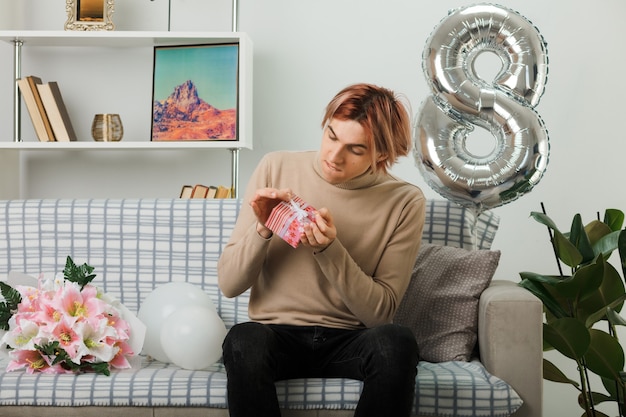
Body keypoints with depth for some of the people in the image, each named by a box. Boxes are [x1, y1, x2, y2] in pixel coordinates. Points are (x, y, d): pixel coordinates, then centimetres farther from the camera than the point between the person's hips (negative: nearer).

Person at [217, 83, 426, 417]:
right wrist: (263, 230, -19)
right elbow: (229, 285, -1)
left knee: (396, 343, -33)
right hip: (276, 336, 0)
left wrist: (329, 249, -21)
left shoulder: (405, 202, -5)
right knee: (243, 341, -34)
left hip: (349, 343, 1)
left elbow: (380, 311, -8)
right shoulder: (276, 169, -3)